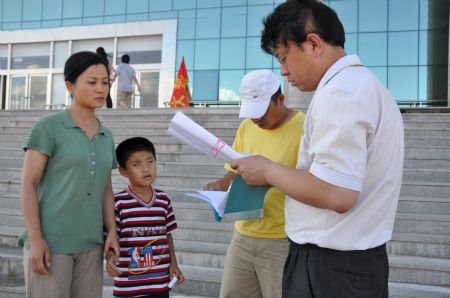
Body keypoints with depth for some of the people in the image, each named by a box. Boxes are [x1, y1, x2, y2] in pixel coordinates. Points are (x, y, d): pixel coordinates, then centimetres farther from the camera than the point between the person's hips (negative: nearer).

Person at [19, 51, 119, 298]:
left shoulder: (106, 136, 11)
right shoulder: (48, 127, -6)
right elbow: (28, 185, -8)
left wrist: (112, 231, 1)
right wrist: (35, 239, -15)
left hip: (90, 244, 5)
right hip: (50, 242, -5)